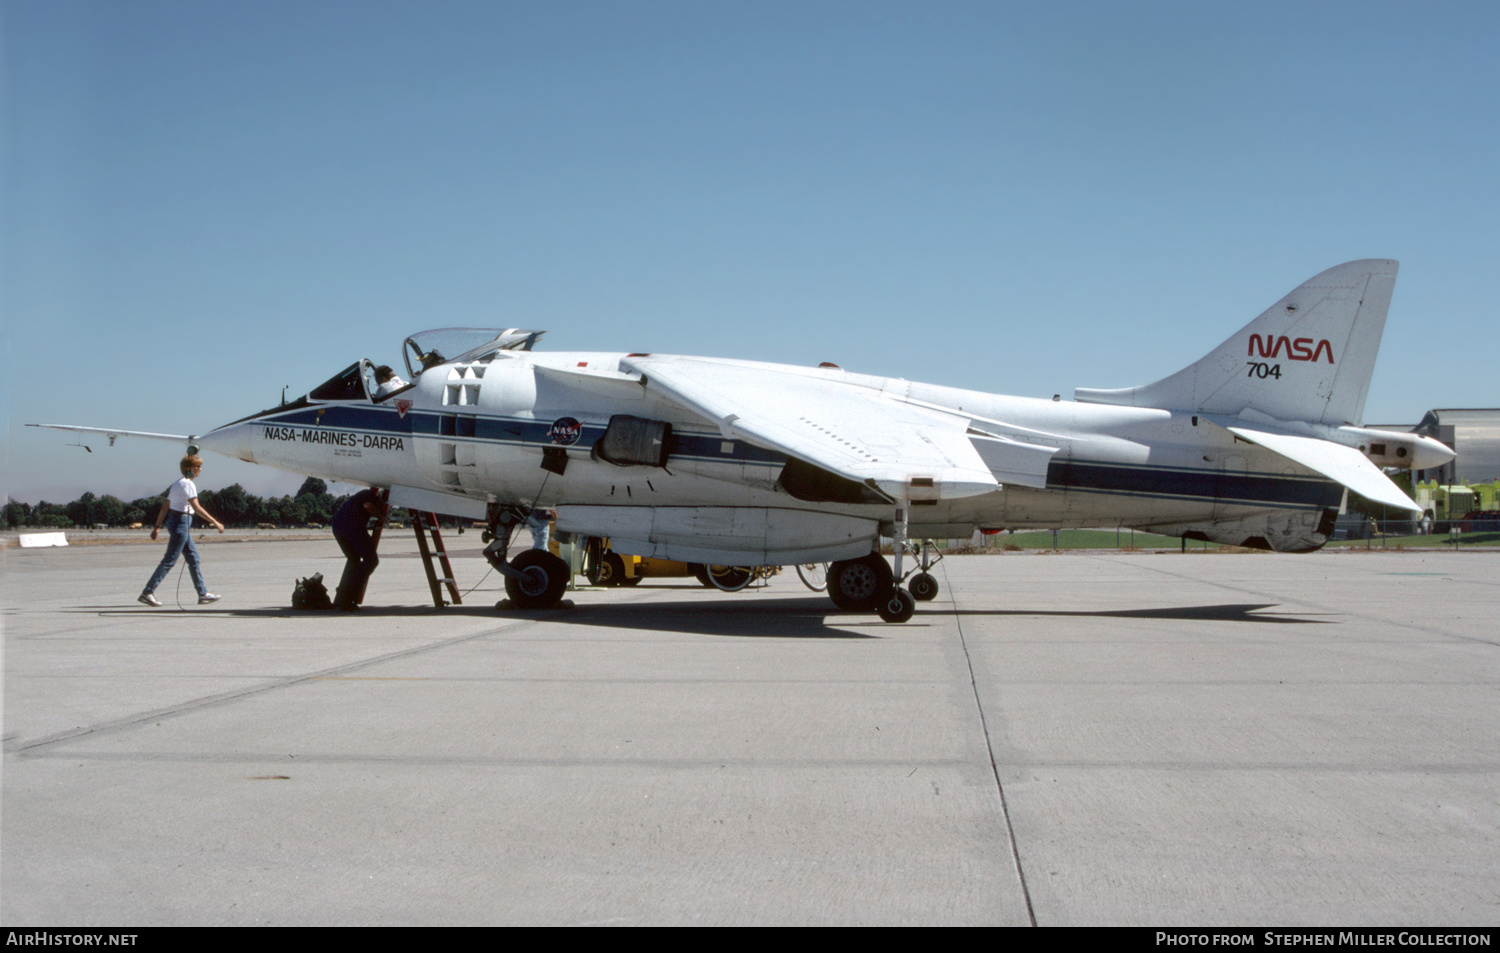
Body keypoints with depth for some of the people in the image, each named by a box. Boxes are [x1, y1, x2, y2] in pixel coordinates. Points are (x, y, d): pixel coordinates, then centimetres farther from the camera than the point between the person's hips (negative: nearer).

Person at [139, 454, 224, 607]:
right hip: (181, 521, -10)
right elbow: (197, 507, -21)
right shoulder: (188, 484, -13)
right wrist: (215, 522, -20)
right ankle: (147, 592, -6)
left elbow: (165, 507, 15)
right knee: (170, 560, -7)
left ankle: (203, 594, 14)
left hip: (172, 520, 10)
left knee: (193, 557, 11)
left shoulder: (177, 484, 16)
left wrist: (157, 526, 17)